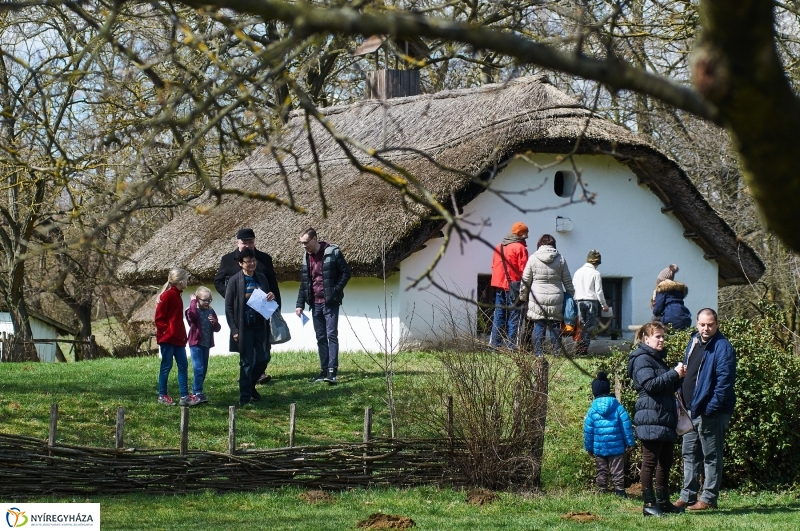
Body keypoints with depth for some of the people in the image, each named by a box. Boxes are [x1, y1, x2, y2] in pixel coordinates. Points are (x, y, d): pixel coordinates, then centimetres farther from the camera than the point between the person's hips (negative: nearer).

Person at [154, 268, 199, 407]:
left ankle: (184, 396, 6)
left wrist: (182, 335, 14)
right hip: (167, 338, -9)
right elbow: (159, 317, -15)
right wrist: (165, 331, -13)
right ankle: (162, 396, 8)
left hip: (178, 339, 9)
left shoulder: (177, 295, 14)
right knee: (166, 366, -1)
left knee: (183, 365, 5)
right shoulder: (168, 295, -13)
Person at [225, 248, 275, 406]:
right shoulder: (235, 281, -6)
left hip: (260, 326, 5)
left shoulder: (261, 278, 8)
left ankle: (250, 385, 29)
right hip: (244, 327, -5)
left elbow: (267, 300, 21)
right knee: (247, 362, -3)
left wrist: (271, 297, -5)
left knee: (264, 358, 5)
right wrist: (234, 330, -11)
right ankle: (245, 398, 5)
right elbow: (228, 307, -6)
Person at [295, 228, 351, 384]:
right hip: (315, 304, 6)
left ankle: (332, 371, -14)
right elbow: (303, 282, 16)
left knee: (331, 336, -9)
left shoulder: (332, 252, -9)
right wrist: (300, 304, 10)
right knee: (321, 338, 8)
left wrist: (336, 290, -16)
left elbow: (346, 272, -6)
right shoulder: (306, 257, 10)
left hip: (330, 302, -6)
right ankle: (324, 370, 12)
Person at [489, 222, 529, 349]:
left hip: (499, 285, 7)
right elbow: (523, 270, -12)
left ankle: (494, 345, 9)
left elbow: (494, 266, 17)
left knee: (499, 316, 10)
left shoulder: (498, 247, 14)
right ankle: (511, 346, -5)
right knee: (514, 317, -2)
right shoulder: (520, 248, -9)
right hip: (513, 286, -7)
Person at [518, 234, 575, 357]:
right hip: (556, 299, 1)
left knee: (539, 327, 2)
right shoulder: (560, 259, 3)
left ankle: (538, 353, 1)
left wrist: (523, 296, 15)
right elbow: (568, 282, 7)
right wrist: (572, 297, 17)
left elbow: (525, 280, 3)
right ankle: (556, 352, 7)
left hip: (537, 299, -1)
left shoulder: (533, 258, -1)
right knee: (555, 327, 7)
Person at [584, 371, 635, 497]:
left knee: (602, 471, 13)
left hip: (599, 448, 1)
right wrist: (630, 442, 3)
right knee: (617, 471, 5)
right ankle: (619, 491, 2)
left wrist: (589, 447, 10)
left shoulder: (592, 410, -3)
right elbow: (626, 426, -6)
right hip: (616, 447, -1)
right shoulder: (617, 407, -6)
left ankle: (602, 490, 13)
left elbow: (588, 430, 0)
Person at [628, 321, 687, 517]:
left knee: (665, 463, 13)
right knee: (650, 462, -6)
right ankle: (649, 504, -5)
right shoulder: (642, 359, -7)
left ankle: (663, 501, 19)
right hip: (651, 421, -10)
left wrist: (679, 377, 9)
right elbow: (650, 384, -21)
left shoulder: (658, 359, 22)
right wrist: (674, 374, -19)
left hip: (666, 420, 10)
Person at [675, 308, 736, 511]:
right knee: (690, 454, 14)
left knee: (711, 456, 1)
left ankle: (708, 498, 6)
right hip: (691, 410, 9)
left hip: (711, 412, -9)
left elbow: (725, 380, -19)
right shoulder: (694, 342, 13)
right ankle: (688, 496, 22)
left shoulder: (722, 347, -13)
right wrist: (681, 400, 13)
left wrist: (711, 408, -23)